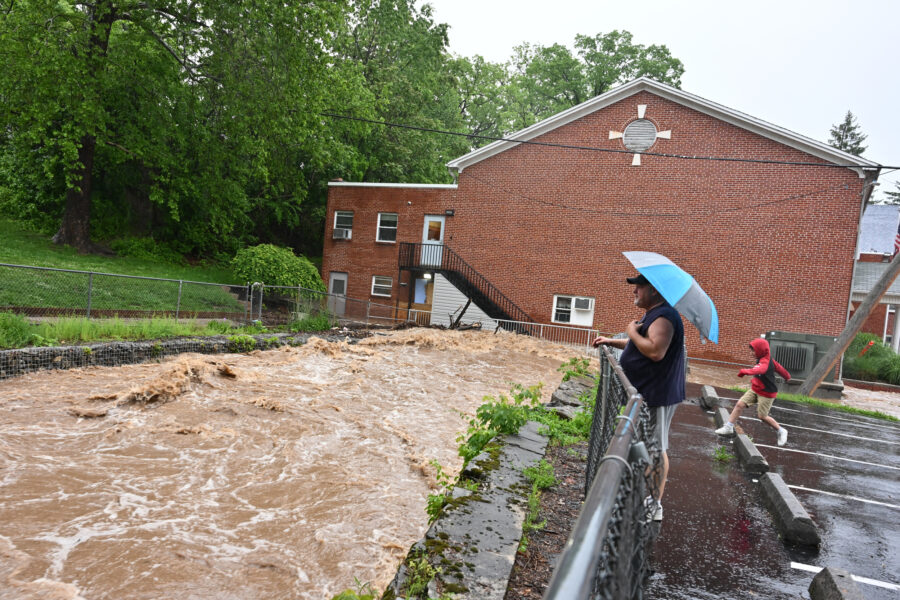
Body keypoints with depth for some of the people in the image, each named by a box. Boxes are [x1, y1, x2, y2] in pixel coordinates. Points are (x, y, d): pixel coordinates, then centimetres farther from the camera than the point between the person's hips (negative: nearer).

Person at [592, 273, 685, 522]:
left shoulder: (663, 316, -20)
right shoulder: (653, 315, 16)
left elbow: (656, 351, -32)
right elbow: (641, 345, 30)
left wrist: (633, 332, -19)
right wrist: (611, 341, 25)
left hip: (657, 396, -11)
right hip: (648, 393, 11)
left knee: (656, 449, -4)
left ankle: (655, 506, 5)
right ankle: (649, 495, 31)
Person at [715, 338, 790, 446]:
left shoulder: (765, 362, -25)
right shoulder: (768, 359, 6)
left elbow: (760, 369, -49)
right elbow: (778, 367, 22)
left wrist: (746, 371, -66)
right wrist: (787, 376, 39)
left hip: (766, 393, -9)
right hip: (755, 389, 9)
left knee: (762, 416, 1)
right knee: (740, 404, -4)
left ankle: (781, 431, 25)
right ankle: (729, 427, 0)